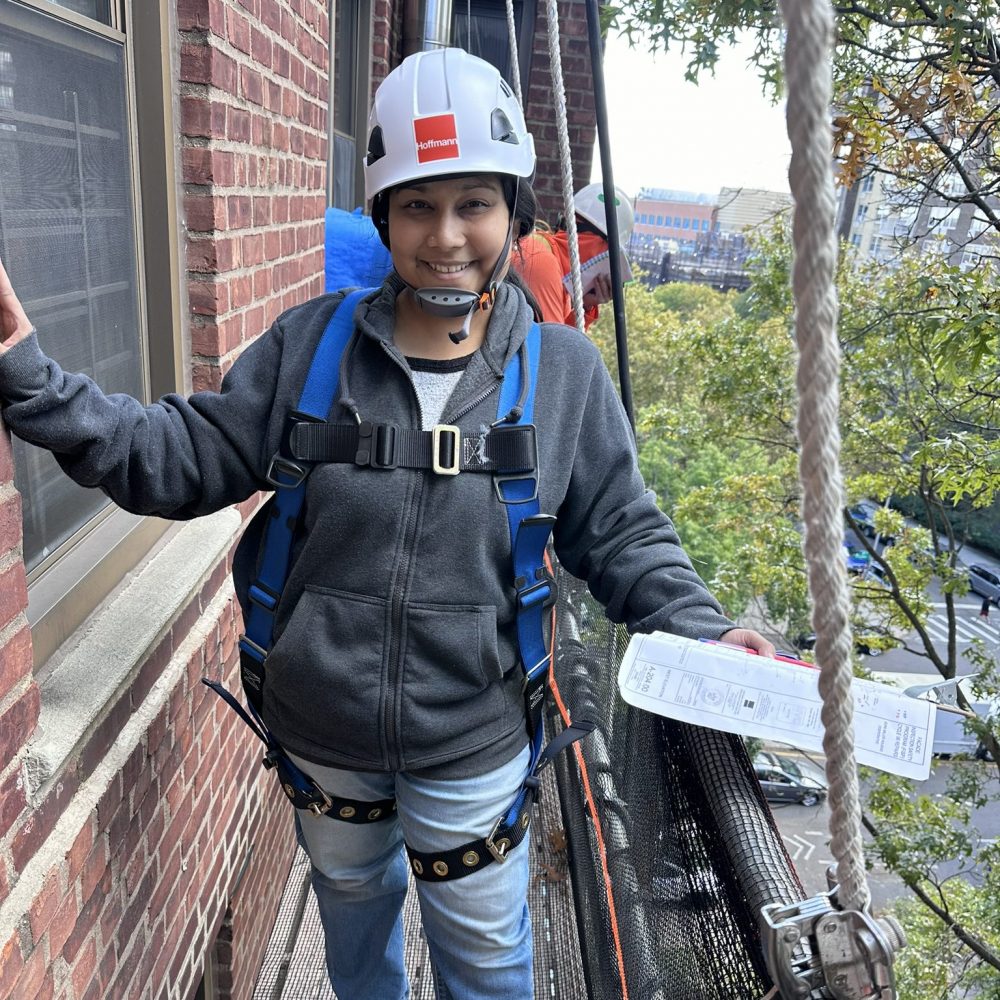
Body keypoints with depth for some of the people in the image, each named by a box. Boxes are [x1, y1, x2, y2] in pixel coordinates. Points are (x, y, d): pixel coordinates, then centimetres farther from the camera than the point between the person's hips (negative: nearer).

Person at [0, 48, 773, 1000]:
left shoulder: (564, 370, -11)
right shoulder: (310, 343, -10)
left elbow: (622, 534, -4)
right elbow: (183, 458, -5)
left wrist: (702, 630, -18)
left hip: (470, 745, -2)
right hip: (318, 731, 3)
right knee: (351, 902, 32)